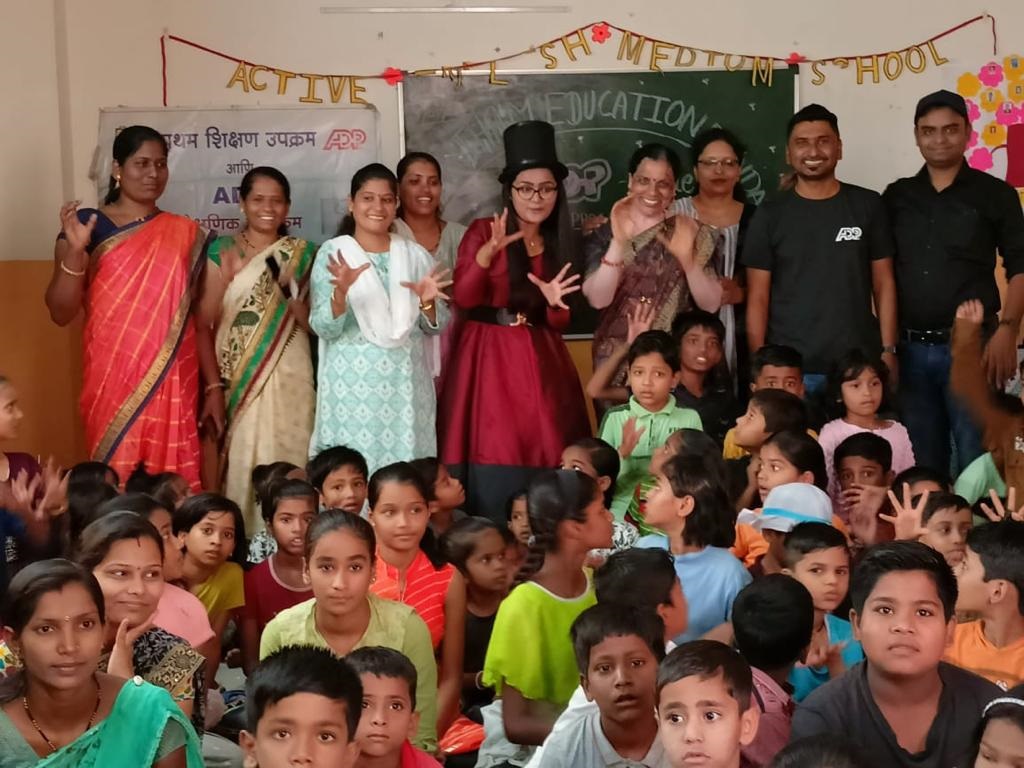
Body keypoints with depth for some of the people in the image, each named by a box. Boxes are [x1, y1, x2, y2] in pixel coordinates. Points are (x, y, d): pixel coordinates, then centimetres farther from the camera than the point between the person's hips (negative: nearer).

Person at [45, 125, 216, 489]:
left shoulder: (186, 233, 9)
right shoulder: (87, 225, 2)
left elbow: (201, 319, 9)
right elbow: (60, 313, -3)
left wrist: (214, 386, 4)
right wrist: (74, 250, -16)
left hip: (174, 386, 2)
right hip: (113, 383, -2)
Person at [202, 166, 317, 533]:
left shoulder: (303, 253, 7)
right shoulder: (221, 250, 4)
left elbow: (312, 324, 4)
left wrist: (288, 291, -10)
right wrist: (227, 275, -13)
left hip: (287, 371, 1)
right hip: (236, 373, -1)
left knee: (285, 452, 0)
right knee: (239, 453, -3)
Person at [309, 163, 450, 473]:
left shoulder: (415, 255, 9)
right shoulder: (332, 252, 1)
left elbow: (435, 327, 10)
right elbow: (323, 329, -6)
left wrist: (427, 302, -11)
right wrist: (341, 293, -24)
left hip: (405, 383, 2)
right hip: (352, 382, -2)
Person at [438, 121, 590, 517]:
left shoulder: (558, 244, 12)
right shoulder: (483, 231, -1)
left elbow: (558, 324, 13)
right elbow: (463, 299, -12)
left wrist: (556, 303, -10)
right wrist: (487, 252, -26)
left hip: (540, 361, 4)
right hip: (489, 357, -4)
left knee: (546, 451, -1)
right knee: (492, 456, -9)